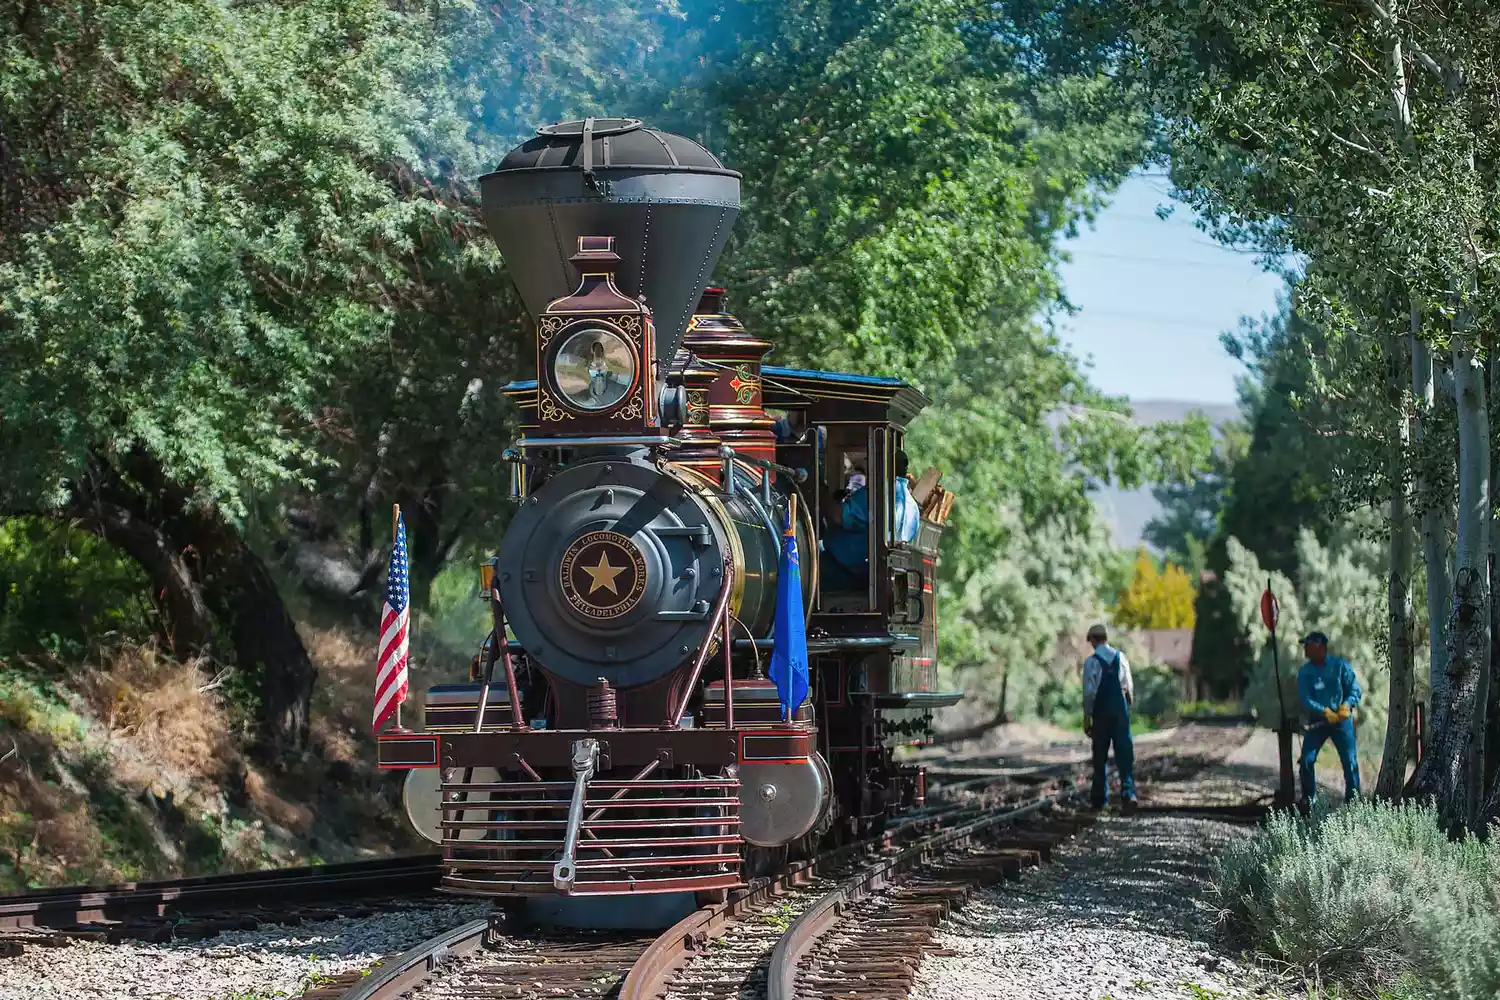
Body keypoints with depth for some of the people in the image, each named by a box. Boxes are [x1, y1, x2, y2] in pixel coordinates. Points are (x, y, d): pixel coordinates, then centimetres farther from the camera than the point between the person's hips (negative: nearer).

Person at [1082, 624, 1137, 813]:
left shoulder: (1091, 661, -8)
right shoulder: (1121, 657, 2)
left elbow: (1089, 692, -9)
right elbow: (1130, 688, 6)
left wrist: (1087, 717, -2)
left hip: (1101, 711, -2)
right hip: (1121, 710, 2)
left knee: (1100, 756, 8)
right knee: (1125, 754, 2)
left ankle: (1100, 799, 14)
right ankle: (1128, 792, -14)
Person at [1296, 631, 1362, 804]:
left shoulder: (1340, 665, -3)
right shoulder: (1305, 672, 2)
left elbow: (1355, 689, -4)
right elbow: (1305, 699, -8)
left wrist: (1347, 705, -25)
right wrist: (1325, 712, -23)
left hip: (1341, 719, -2)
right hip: (1317, 720, 2)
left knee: (1350, 761, -4)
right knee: (1306, 760, -4)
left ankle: (1353, 800, 5)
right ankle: (1309, 798, 11)